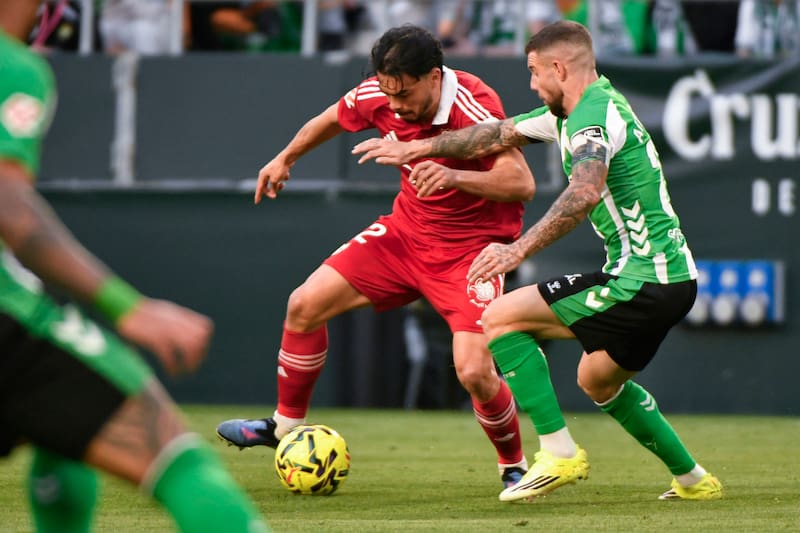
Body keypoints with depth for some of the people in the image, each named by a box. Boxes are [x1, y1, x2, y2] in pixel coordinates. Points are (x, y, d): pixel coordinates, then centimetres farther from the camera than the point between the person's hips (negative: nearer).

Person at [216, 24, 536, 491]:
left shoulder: (476, 109, -29)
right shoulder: (377, 96, -11)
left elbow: (522, 184, -35)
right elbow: (332, 119, 13)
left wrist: (456, 176, -49)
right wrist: (286, 158, 27)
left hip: (472, 247, -6)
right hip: (408, 229, 6)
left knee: (474, 372, -21)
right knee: (305, 305, 1)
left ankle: (514, 466, 7)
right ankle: (286, 426, 23)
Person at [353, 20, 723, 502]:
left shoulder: (595, 114, -15)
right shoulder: (573, 112, 17)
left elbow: (585, 193, -34)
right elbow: (500, 135, 28)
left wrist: (520, 250, -38)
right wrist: (415, 149, 33)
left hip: (642, 278, -10)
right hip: (675, 278, 10)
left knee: (501, 318, -7)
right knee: (598, 381, 30)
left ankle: (560, 454, -10)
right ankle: (693, 480, 32)